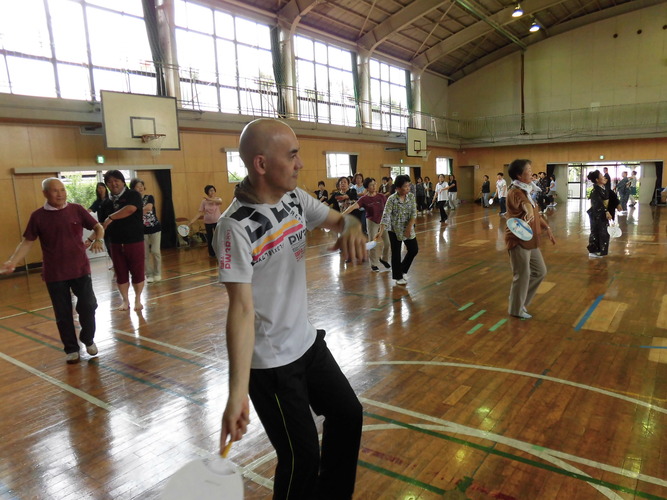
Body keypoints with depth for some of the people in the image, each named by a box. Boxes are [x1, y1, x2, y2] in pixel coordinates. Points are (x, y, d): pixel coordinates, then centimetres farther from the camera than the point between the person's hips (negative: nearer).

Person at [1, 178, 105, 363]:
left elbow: (98, 226, 3)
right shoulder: (38, 216, -3)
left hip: (80, 270, 0)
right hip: (54, 274, 0)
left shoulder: (76, 210, -2)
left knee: (88, 306, 5)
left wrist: (98, 239, -18)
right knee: (63, 314, 8)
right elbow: (27, 242, 2)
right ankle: (71, 349, 24)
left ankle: (89, 340, 28)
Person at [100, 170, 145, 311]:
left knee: (137, 272, 2)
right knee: (120, 273, 9)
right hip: (116, 243, 5)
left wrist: (110, 217, -16)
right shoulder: (106, 203, 9)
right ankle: (125, 301, 21)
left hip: (135, 241, -4)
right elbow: (101, 224, 13)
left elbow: (129, 210, -26)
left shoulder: (133, 195, -6)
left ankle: (138, 300, 17)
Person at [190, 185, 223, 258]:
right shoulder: (204, 201, -4)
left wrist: (210, 199, -49)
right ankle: (211, 253, 27)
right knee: (209, 238, 12)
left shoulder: (218, 199, -7)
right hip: (208, 222, 2)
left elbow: (220, 202, -33)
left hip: (217, 221, -2)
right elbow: (199, 213, -6)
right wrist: (192, 221, -16)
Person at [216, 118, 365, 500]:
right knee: (302, 457, 3)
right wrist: (237, 391, -34)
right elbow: (242, 307, -29)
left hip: (308, 343, 8)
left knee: (349, 414, 22)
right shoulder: (237, 226, -24)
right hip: (270, 364, -8)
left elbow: (339, 219, 6)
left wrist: (352, 227, -20)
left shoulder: (296, 198, -3)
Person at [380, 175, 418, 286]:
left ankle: (402, 270, 30)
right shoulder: (391, 199, -16)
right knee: (396, 253, 3)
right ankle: (398, 277, 18)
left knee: (414, 250, 9)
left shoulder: (411, 196, -4)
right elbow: (386, 215, -22)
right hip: (395, 230, -5)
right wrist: (381, 231, -31)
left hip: (408, 228, 5)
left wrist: (409, 227, -16)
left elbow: (414, 213, -7)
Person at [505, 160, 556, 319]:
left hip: (530, 240, 10)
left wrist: (547, 228, 24)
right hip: (518, 240, -10)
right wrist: (528, 212, -58)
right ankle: (516, 309, 18)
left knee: (540, 272, 17)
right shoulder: (515, 192, -18)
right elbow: (525, 205, -40)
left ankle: (520, 300, 29)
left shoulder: (525, 191, 13)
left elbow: (534, 213, 23)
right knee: (522, 275, 1)